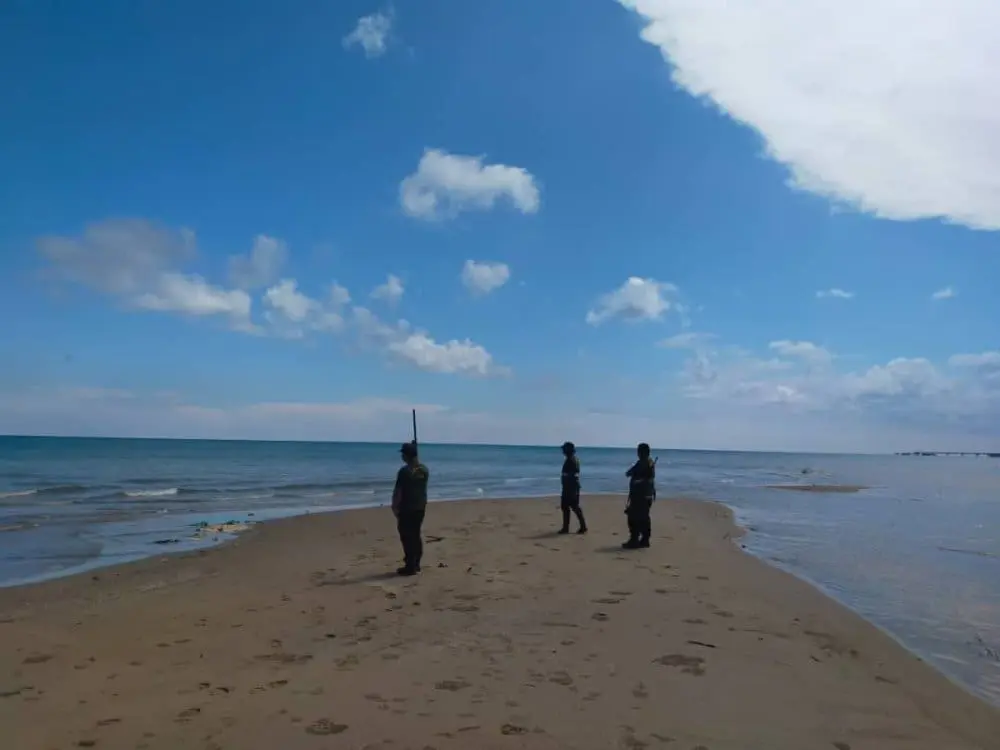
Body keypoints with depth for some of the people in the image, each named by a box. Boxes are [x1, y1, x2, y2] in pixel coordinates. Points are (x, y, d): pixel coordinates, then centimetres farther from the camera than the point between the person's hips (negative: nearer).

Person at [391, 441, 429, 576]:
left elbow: (398, 491, -15)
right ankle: (416, 564, 21)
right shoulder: (424, 469, 4)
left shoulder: (404, 471, -17)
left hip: (407, 508, -7)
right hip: (420, 507, 7)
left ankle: (410, 567, -1)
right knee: (416, 535, 16)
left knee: (407, 537, -1)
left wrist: (394, 506, -2)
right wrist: (416, 458, 24)